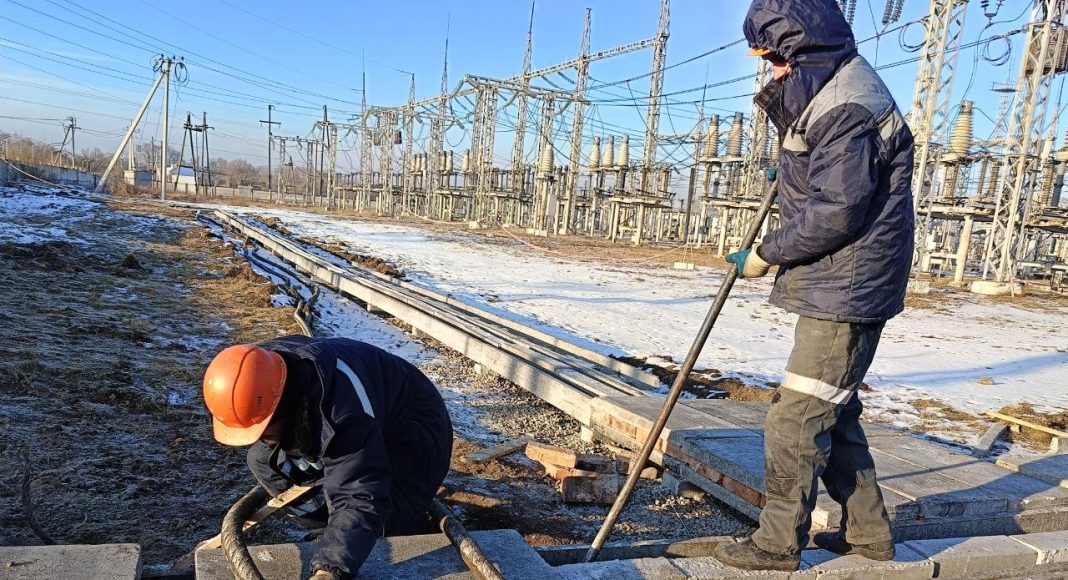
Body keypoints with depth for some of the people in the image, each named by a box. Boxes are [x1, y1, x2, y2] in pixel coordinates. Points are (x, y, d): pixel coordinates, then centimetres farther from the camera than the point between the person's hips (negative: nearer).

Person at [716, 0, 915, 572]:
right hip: (840, 289, 11)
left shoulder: (849, 106, -18)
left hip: (847, 293, -11)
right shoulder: (830, 89, 16)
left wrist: (765, 255, -14)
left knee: (796, 419, -5)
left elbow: (834, 212, -23)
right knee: (832, 413, 18)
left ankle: (778, 543, 8)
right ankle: (868, 532, 30)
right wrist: (790, 172, 15)